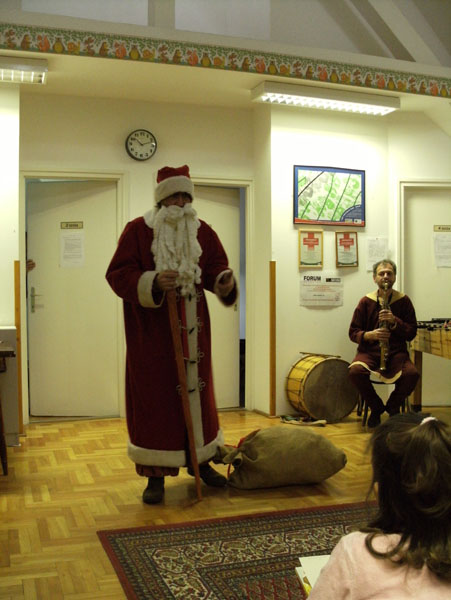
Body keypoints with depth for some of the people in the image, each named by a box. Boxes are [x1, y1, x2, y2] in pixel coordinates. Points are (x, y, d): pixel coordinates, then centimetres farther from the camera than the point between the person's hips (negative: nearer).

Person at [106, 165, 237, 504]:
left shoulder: (202, 231, 7)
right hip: (151, 331, -4)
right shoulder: (138, 230, -5)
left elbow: (216, 266, 5)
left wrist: (224, 281, -19)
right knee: (154, 397, 0)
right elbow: (118, 274, -10)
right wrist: (152, 283, -27)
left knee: (196, 391, 12)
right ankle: (156, 475, 10)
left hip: (192, 328, 4)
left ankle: (201, 461, 28)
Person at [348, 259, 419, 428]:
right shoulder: (366, 301, 4)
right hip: (369, 351, 0)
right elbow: (353, 333, 5)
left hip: (396, 352, 0)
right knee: (355, 371, -33)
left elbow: (411, 333, 3)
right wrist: (370, 335, -16)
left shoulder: (404, 301, 5)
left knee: (412, 374, -31)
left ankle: (393, 406, 3)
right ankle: (376, 407, -2)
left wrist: (394, 321, -15)